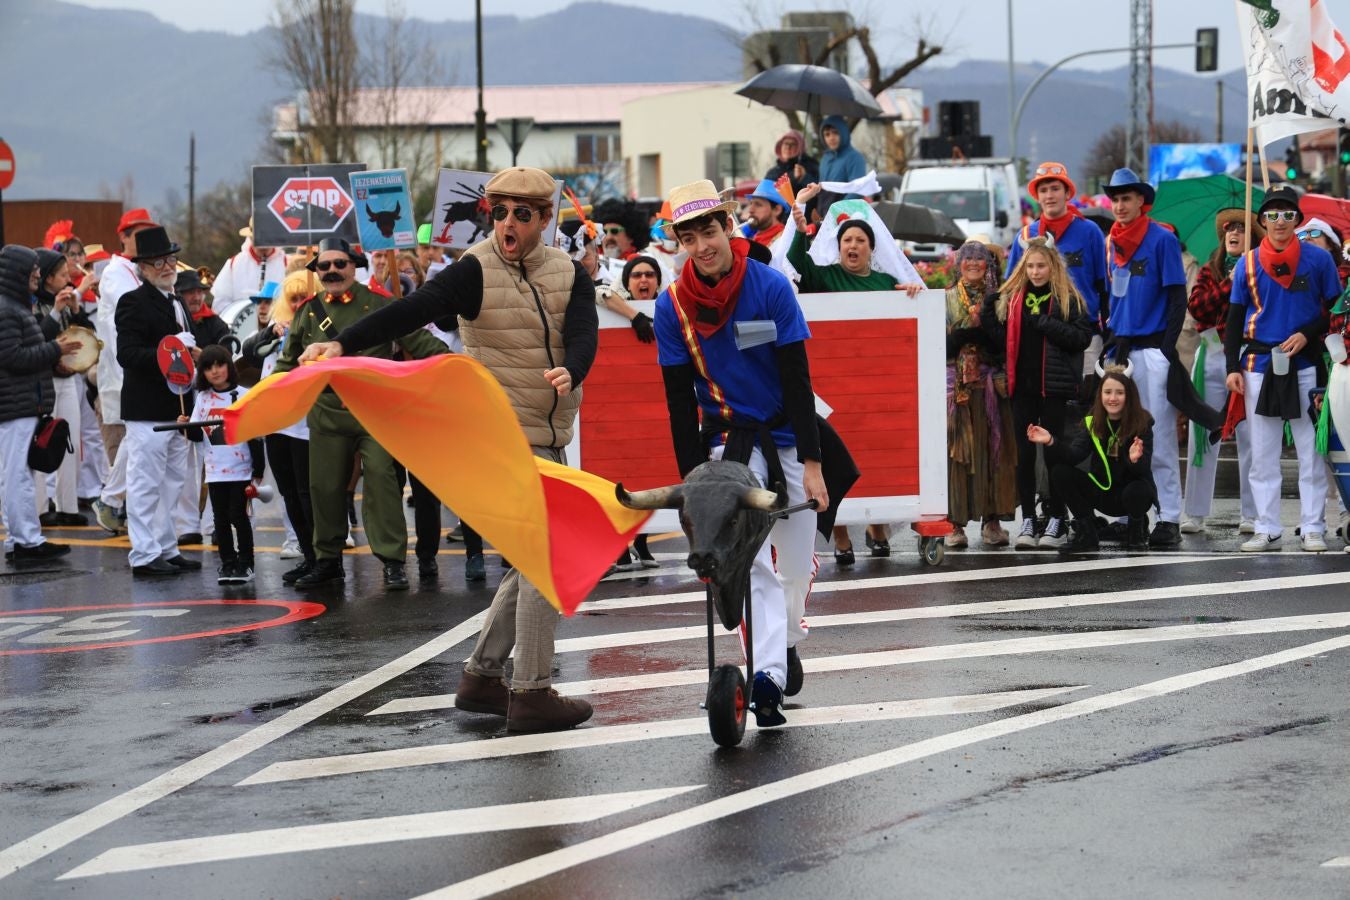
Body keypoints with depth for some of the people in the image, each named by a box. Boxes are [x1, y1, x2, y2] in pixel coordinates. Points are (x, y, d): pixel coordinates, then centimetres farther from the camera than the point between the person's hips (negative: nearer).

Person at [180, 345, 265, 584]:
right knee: (221, 519, 8)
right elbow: (197, 435, 11)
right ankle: (227, 563, 16)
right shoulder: (203, 398, 6)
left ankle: (245, 564, 7)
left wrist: (258, 471, -8)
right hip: (215, 471, 4)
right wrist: (187, 427, -12)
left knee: (238, 516, -3)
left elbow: (255, 434, -6)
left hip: (241, 470, -4)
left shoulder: (244, 395, -6)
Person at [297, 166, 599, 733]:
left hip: (548, 438, 7)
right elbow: (409, 313, -23)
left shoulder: (569, 276, 5)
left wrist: (570, 372, -36)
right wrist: (342, 343, -38)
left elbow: (584, 334, -12)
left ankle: (481, 676, 25)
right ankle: (531, 693, -5)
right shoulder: (477, 272, -10)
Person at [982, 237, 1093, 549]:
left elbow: (1083, 337, -10)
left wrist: (1046, 324, -15)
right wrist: (987, 315, -7)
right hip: (1023, 386, 3)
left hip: (1055, 387, -3)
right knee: (1024, 455, 4)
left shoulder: (1069, 299, 0)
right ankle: (1028, 521, 9)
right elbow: (1003, 338, 7)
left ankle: (1057, 522, 9)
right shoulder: (1011, 298, 10)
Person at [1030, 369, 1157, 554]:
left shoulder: (1142, 423, -16)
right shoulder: (1092, 422, -6)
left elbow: (1143, 470, -25)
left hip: (1133, 486, -3)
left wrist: (1135, 460, -48)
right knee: (1060, 473, -17)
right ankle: (1086, 533, -3)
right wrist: (1051, 442, -34)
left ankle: (1138, 530, -1)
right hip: (1102, 493, 3)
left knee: (1136, 491, -38)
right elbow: (1075, 456, -18)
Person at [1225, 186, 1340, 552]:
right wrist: (1233, 367, 3)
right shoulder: (1247, 264, 5)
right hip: (1260, 365, 2)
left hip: (1305, 364, -2)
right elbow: (1235, 317, 9)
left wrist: (1307, 334, -11)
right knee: (1262, 454, 4)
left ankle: (1312, 529, 4)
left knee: (1311, 451, -1)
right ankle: (1267, 529, 9)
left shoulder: (1319, 259, 0)